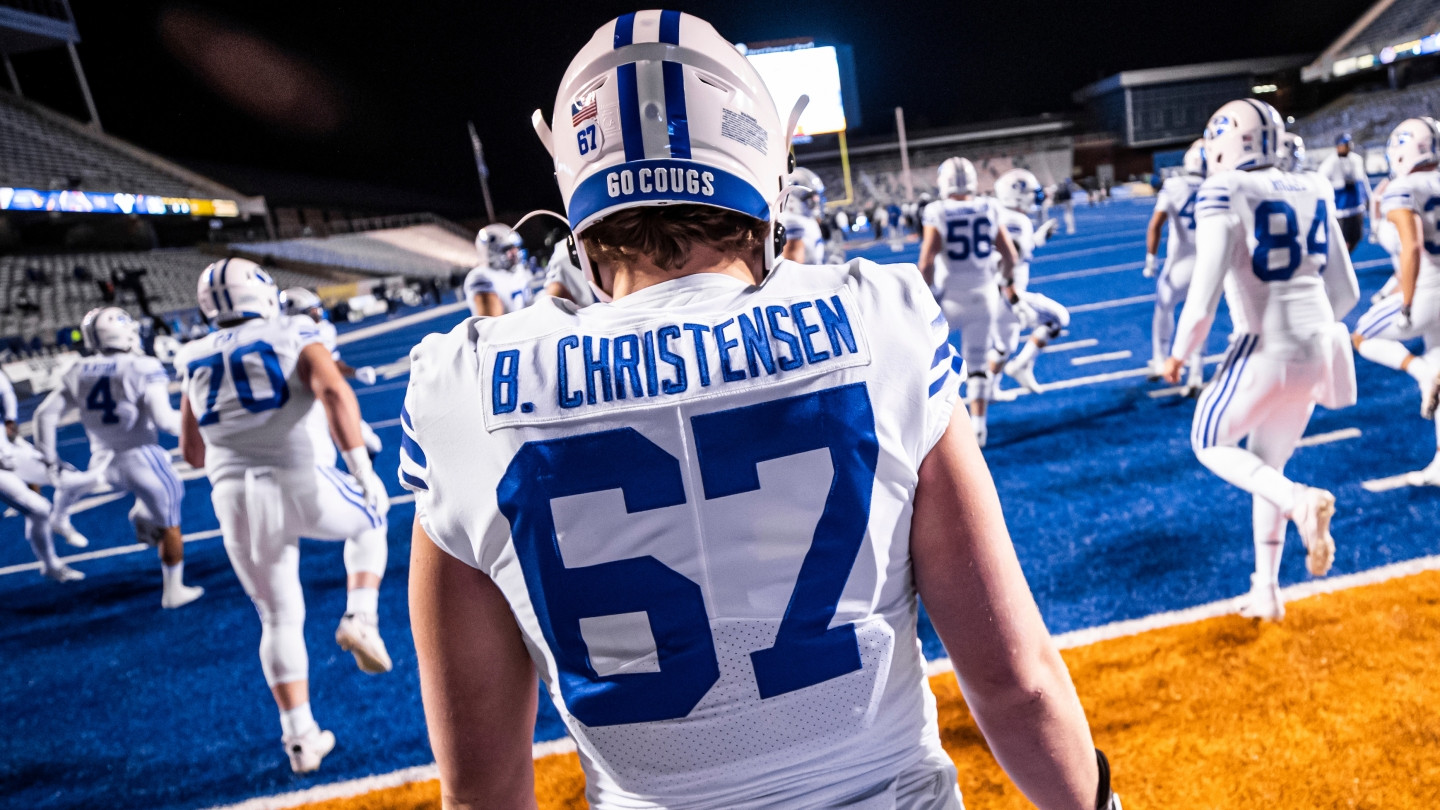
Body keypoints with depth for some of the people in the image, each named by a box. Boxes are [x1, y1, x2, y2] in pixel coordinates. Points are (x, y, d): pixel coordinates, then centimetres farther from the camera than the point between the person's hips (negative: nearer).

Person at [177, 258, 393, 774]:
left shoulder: (196, 360, 17)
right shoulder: (294, 337, 4)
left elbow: (192, 452, 23)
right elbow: (334, 391, -17)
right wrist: (362, 468, -22)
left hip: (233, 497, 4)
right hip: (296, 483, -4)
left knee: (279, 619, 16)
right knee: (369, 520, 27)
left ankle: (301, 739, 18)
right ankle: (360, 619, 6)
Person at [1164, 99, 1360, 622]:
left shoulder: (1223, 197, -11)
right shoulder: (1312, 193, 9)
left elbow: (1203, 299, -16)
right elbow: (1346, 292, 13)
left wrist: (1180, 353, 0)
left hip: (1265, 349, -7)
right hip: (1318, 347, 7)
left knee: (1210, 444, 16)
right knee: (1268, 464, 21)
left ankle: (1300, 501, -11)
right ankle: (1267, 592, 25)